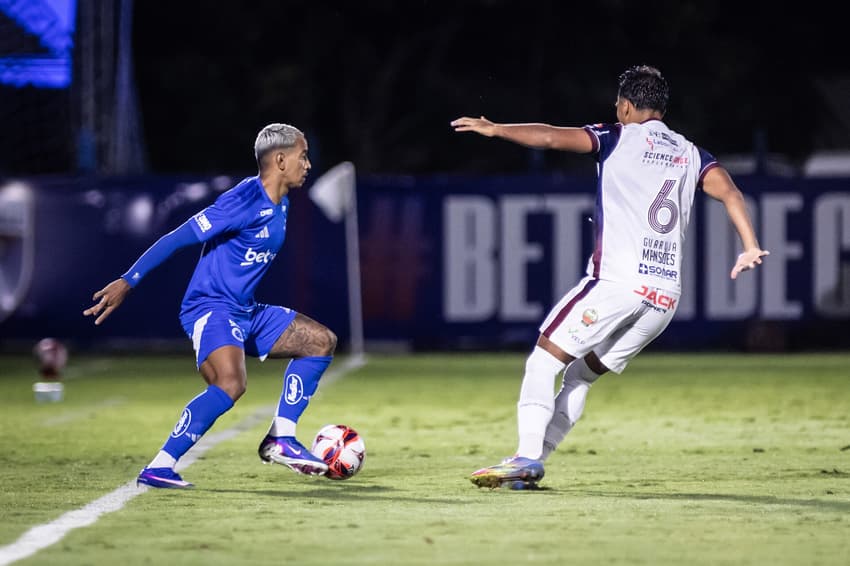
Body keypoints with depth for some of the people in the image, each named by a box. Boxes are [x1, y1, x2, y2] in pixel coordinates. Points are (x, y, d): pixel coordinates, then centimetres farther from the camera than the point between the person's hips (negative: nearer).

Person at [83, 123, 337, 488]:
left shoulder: (279, 205, 10)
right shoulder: (245, 200, -18)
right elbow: (178, 238, -19)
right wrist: (126, 283, -22)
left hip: (245, 314, 10)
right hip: (211, 310, -10)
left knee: (321, 341, 12)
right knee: (231, 384, -33)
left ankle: (280, 439, 10)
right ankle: (159, 468, -29)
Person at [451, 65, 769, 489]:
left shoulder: (619, 137, 7)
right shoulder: (691, 155, 20)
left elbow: (552, 137, -6)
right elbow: (727, 190, 3)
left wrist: (495, 129, 3)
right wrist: (750, 247, -4)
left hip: (616, 280, -6)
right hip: (666, 296, 6)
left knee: (543, 362, 1)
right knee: (581, 375, 16)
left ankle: (527, 458, -14)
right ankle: (532, 462, 10)